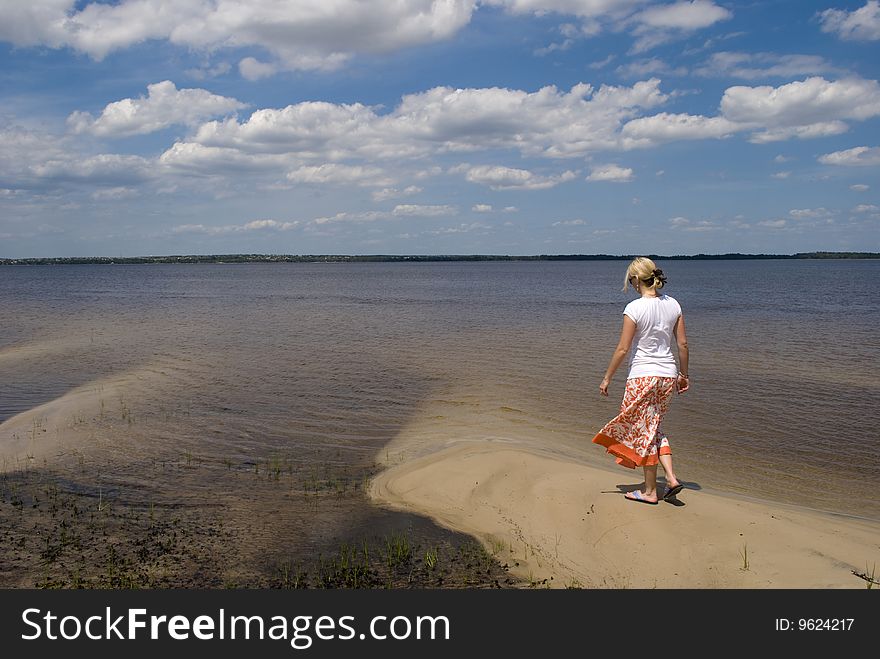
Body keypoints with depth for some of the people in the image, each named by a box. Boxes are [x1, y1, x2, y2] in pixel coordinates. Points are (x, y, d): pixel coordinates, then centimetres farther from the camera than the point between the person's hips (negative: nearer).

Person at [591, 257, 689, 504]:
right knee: (653, 428, 21)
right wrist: (683, 375, 18)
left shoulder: (634, 308, -14)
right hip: (667, 375, 6)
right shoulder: (673, 305, 2)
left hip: (642, 376, -6)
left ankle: (650, 491, 15)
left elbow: (623, 348, -13)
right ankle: (671, 478, 9)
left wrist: (607, 378, -4)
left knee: (643, 431, 7)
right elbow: (682, 344, 6)